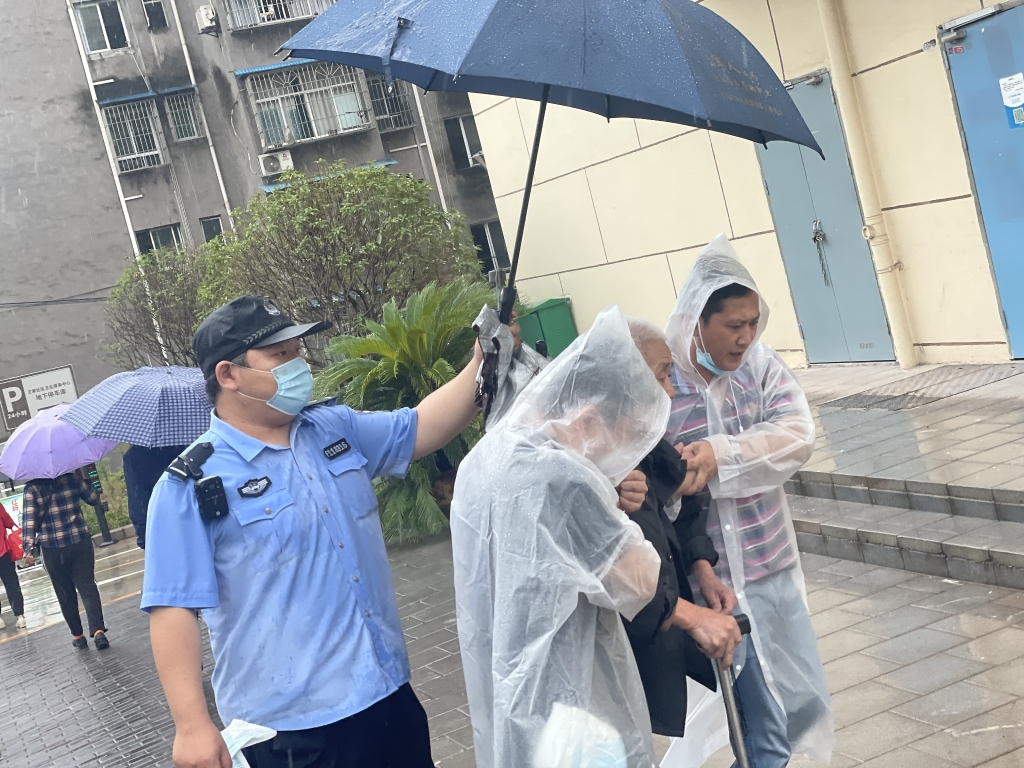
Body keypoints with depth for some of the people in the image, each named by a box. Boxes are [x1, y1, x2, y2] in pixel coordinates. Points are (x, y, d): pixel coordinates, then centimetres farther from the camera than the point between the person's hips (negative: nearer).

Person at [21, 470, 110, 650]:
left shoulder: (32, 488, -3)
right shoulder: (71, 478, 1)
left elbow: (29, 519, -12)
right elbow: (94, 499, 8)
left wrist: (28, 549, -17)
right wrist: (81, 478, 10)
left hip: (53, 549, -1)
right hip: (80, 543, 1)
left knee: (65, 593, 13)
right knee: (87, 586, 2)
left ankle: (77, 635, 19)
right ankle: (98, 630, -15)